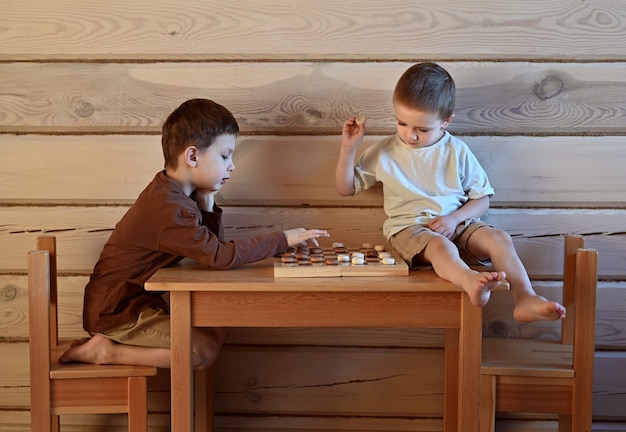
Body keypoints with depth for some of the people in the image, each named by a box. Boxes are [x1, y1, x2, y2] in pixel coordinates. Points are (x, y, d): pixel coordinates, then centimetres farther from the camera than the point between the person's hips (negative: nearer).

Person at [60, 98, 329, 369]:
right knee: (203, 351, -15)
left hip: (140, 301, 10)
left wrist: (207, 204, -6)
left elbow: (211, 249, 7)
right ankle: (106, 351, -7)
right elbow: (221, 257, -31)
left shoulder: (172, 194, 6)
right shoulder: (167, 207, -25)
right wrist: (283, 239, -25)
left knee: (216, 332, 5)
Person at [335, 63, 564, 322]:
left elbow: (482, 199, 10)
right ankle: (471, 281, -66)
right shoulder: (385, 152, 9)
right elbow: (346, 188, 13)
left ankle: (525, 299, -35)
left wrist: (455, 218, -10)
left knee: (499, 239, -24)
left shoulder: (457, 152, 9)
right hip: (409, 228, -3)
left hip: (456, 225, 3)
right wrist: (348, 148, -1)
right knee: (440, 245, -36)